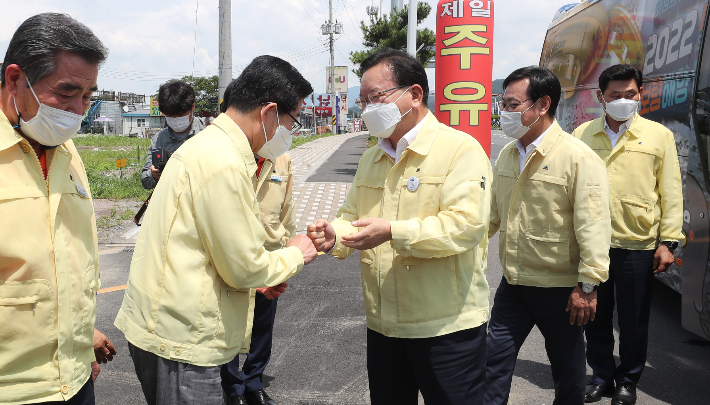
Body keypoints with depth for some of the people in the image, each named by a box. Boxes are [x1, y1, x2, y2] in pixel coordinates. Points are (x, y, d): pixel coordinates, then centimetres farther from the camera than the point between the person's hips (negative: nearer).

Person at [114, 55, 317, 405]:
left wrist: (261, 276, 12)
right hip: (179, 339, -10)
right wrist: (295, 255, -1)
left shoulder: (209, 144, 11)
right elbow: (245, 268, -18)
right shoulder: (224, 165, -22)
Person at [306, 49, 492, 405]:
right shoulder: (371, 158, 12)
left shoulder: (460, 149, -12)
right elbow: (352, 215, 14)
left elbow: (466, 225, -22)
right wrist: (334, 235, -9)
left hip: (447, 327, -6)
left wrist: (393, 232, -27)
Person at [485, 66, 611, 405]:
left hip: (560, 289, -5)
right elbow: (493, 212, 16)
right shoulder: (507, 155, 7)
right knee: (495, 359, 8)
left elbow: (593, 225, -17)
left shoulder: (580, 158, -16)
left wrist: (588, 286, -18)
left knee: (567, 369, 14)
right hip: (512, 285, 6)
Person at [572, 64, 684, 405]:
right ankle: (601, 375, 31)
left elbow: (671, 192, 1)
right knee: (595, 316, 12)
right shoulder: (582, 135, 6)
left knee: (634, 320, 9)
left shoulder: (659, 135, 2)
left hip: (638, 245, -2)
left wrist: (668, 241, -4)